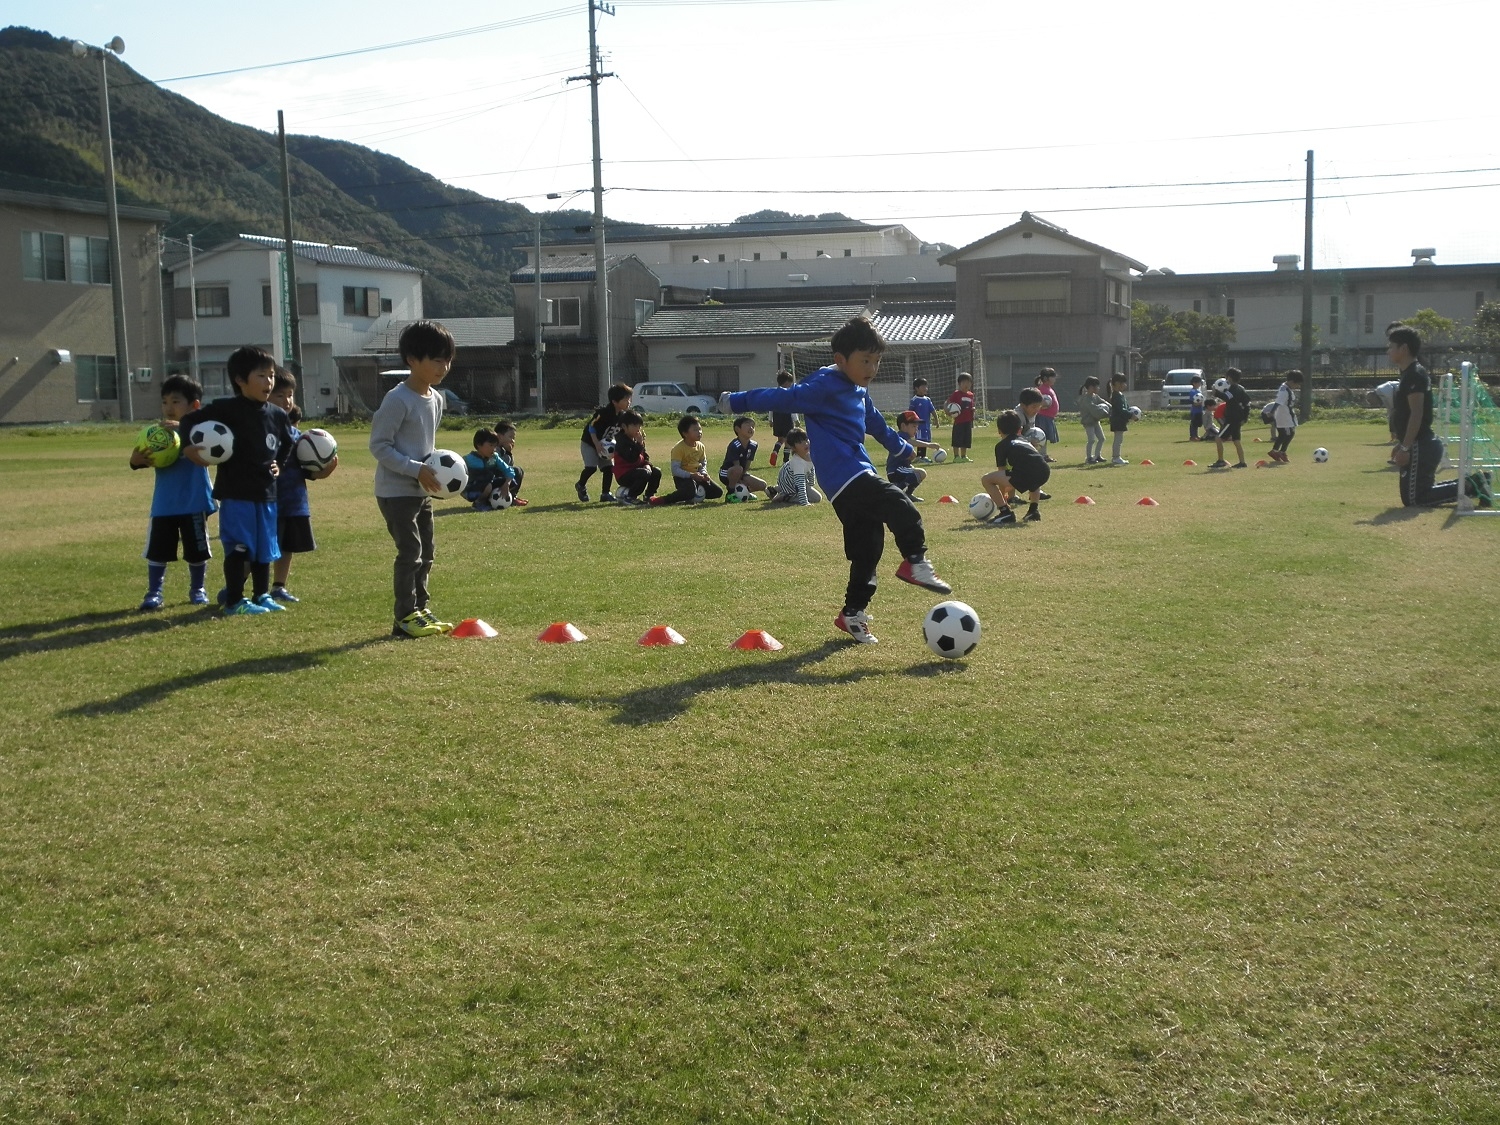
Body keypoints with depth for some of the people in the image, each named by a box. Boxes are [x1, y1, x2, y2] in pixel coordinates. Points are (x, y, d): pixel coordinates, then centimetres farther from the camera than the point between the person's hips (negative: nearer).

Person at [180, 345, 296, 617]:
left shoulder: (277, 415, 6)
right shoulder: (226, 409, -10)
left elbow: (287, 442, 25)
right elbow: (189, 421, -6)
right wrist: (187, 448, -18)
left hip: (266, 491, 6)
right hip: (235, 491, -6)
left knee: (265, 547, 12)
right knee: (239, 547, -3)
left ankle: (262, 596, 24)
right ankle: (234, 601, 6)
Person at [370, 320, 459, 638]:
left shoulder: (436, 399, 8)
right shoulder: (397, 400, -18)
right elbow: (379, 445, -18)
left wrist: (437, 468, 1)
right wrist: (417, 470, -23)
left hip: (422, 490, 9)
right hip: (396, 490, -9)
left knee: (427, 550, 13)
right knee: (410, 551, -9)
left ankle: (420, 608, 24)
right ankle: (405, 618, 0)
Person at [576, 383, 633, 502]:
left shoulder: (622, 416, -6)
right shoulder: (603, 413, -28)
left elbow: (620, 433, 5)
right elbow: (591, 427, -24)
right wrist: (597, 444, -29)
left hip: (606, 444, 7)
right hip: (589, 442, -7)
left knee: (609, 468, -2)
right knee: (591, 467, -16)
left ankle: (605, 494, 7)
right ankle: (580, 486, 11)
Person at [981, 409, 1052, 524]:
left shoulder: (1001, 445, 18)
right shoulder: (1025, 441, 36)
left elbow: (1002, 473, 21)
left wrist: (1003, 495, 35)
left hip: (1024, 474, -6)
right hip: (1045, 472, 6)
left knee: (986, 479, 5)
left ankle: (1005, 512, -2)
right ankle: (1034, 510, 26)